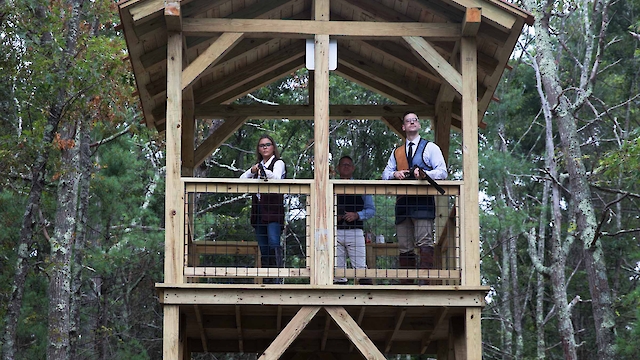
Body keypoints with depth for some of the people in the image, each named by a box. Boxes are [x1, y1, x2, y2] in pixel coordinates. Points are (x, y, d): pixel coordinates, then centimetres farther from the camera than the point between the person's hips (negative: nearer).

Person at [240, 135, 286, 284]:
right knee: (263, 248, 4)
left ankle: (278, 278, -27)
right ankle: (267, 280, 5)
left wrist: (264, 171, -36)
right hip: (259, 211, 7)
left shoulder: (278, 163, 5)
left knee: (274, 243, -21)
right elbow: (241, 179, 14)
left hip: (273, 210, -7)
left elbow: (276, 177, -16)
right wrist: (252, 171, -5)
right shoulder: (257, 166, 24)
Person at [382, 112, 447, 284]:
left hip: (423, 201, -5)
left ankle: (425, 280, -25)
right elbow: (385, 175, 20)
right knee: (404, 247, 0)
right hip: (402, 202, 5)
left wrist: (424, 173, -16)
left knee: (424, 243, -18)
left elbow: (442, 172, 2)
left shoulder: (430, 148, 13)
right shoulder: (397, 152, 26)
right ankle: (406, 284, 0)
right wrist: (394, 174, -3)